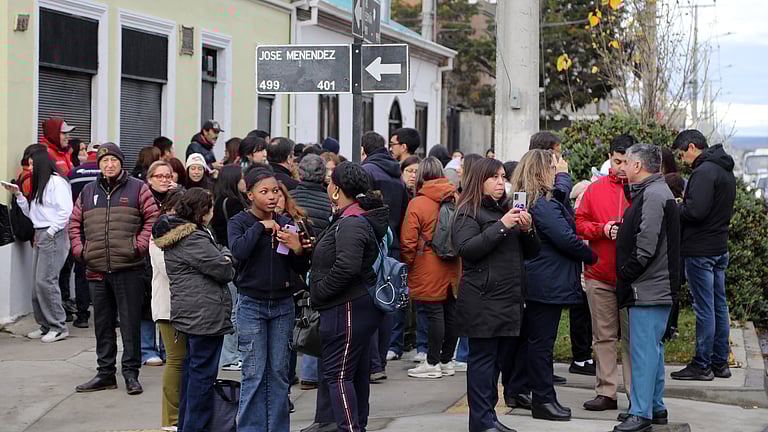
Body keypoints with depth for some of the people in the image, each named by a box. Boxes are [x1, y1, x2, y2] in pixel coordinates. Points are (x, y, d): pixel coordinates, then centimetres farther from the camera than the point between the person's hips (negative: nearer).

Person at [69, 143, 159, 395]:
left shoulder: (137, 189, 2)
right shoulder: (88, 192, 15)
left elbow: (152, 219, -2)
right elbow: (75, 224, 19)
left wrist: (139, 246, -10)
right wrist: (79, 250, 6)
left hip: (128, 270, -4)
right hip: (97, 271, 4)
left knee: (130, 323, -1)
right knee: (103, 324, 11)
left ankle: (131, 373, 6)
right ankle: (105, 373, 18)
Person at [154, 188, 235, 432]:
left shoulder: (177, 234, 15)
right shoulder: (193, 239, -18)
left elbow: (218, 251, 18)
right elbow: (223, 270, -15)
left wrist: (223, 256, -1)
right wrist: (226, 261, 5)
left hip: (190, 314, 11)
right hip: (205, 315, -11)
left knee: (192, 367, 18)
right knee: (203, 373, -6)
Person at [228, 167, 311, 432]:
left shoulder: (285, 224, 7)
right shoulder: (239, 222, -2)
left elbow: (301, 269, 10)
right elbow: (238, 250, -24)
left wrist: (297, 249, -10)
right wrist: (260, 226, -16)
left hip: (282, 303, 4)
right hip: (251, 304, -4)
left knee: (279, 372, 7)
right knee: (254, 374, -3)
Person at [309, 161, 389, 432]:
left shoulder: (351, 223, -19)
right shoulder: (361, 218, 14)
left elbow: (347, 266, -31)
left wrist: (320, 291, -19)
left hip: (348, 308, -11)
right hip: (362, 306, 11)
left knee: (337, 374, -9)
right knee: (357, 372, 17)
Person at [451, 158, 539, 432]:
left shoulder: (507, 210, 20)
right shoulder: (468, 212, -2)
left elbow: (531, 252, 20)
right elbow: (466, 249, -16)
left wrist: (527, 229, -1)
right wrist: (501, 226, -19)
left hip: (510, 299, 7)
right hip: (483, 300, -7)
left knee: (501, 358, 8)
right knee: (483, 359, -5)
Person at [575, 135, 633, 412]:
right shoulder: (595, 189, 9)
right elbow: (580, 223, 8)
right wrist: (603, 229, -9)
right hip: (599, 275, 3)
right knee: (603, 336, 7)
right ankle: (606, 392, 13)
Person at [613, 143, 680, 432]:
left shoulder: (653, 196, -15)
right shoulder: (649, 192, 19)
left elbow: (646, 248, -22)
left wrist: (626, 275, -13)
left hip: (648, 289, -11)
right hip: (653, 288, 11)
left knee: (643, 347, -9)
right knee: (652, 346, 16)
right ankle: (655, 407, 24)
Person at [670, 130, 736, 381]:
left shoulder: (704, 171, -17)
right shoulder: (725, 170, 15)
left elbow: (695, 211, -26)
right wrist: (682, 206, 12)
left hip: (701, 251, -10)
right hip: (720, 247, 10)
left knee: (704, 308, -5)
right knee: (719, 305, 13)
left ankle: (702, 365, 0)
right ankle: (720, 363, 19)